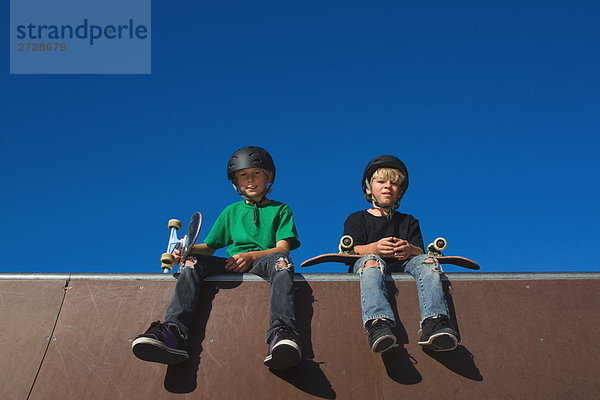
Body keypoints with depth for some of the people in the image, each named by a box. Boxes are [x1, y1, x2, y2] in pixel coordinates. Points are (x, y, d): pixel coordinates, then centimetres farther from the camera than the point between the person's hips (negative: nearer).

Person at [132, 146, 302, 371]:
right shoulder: (231, 211, 28)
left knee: (280, 260, -38)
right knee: (192, 261, -26)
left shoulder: (281, 210, 19)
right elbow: (209, 247, 20)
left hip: (262, 264, -3)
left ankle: (281, 333, -60)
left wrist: (250, 255, -15)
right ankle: (173, 332, -47)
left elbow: (283, 248, 3)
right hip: (231, 265, 3)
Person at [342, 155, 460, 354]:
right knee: (371, 262, -38)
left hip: (402, 264, 3)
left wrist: (410, 250, -18)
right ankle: (378, 323, -61)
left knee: (428, 261, -28)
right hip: (369, 262, -2)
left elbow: (420, 252, 10)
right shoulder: (356, 219, 20)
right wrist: (374, 248, -23)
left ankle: (433, 323, -49)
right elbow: (350, 250, 1)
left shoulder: (408, 221, 28)